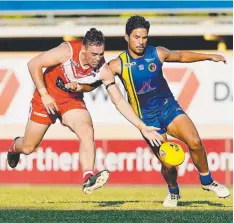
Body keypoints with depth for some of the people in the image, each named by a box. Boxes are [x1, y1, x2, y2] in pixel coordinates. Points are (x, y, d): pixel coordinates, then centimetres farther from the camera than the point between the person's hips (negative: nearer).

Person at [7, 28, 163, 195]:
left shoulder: (103, 70, -21)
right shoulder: (67, 51, -30)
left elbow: (119, 101, -16)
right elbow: (34, 64, -21)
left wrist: (142, 127, -22)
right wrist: (44, 94, -24)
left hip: (72, 101, 2)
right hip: (46, 98, -2)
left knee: (87, 132, -28)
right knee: (28, 148, 7)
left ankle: (88, 180, -35)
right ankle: (15, 147, 45)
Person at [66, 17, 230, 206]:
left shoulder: (157, 53, -3)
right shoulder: (118, 64, -10)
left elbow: (182, 56, 15)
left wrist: (209, 57, 13)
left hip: (169, 107, 2)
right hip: (147, 117, -2)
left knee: (194, 142, -21)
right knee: (168, 164, -9)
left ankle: (207, 181, 4)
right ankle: (173, 192, 25)